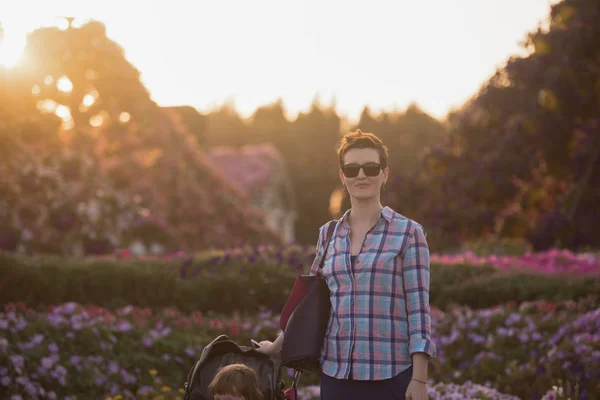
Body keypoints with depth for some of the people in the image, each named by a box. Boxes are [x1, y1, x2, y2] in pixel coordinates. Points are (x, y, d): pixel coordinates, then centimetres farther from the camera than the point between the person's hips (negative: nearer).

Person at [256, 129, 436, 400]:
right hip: (335, 373, 4)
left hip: (390, 376, -4)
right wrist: (276, 347, 28)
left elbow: (418, 308, -4)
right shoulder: (328, 234, 12)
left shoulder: (408, 233, 1)